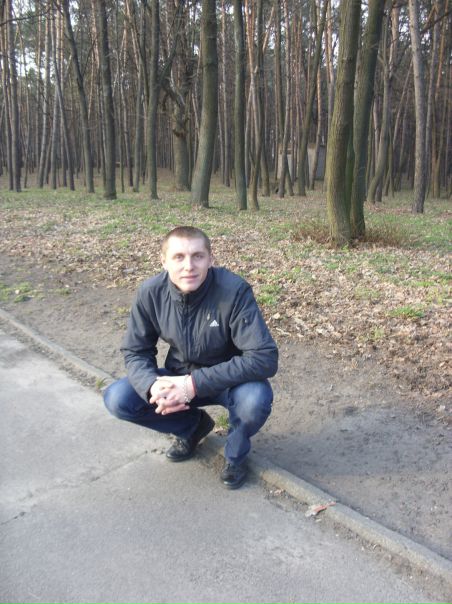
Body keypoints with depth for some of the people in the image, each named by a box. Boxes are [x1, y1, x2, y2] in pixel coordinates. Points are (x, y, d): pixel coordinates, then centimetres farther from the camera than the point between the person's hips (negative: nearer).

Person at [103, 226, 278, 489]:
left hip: (229, 379, -3)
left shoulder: (235, 291, -28)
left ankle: (236, 454, 2)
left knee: (256, 399, -36)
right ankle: (193, 425, 12)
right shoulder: (151, 292, -16)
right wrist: (153, 385, -29)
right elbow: (135, 351, -6)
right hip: (178, 378, 4)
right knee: (117, 399, -15)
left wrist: (194, 384, -35)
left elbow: (264, 358, -32)